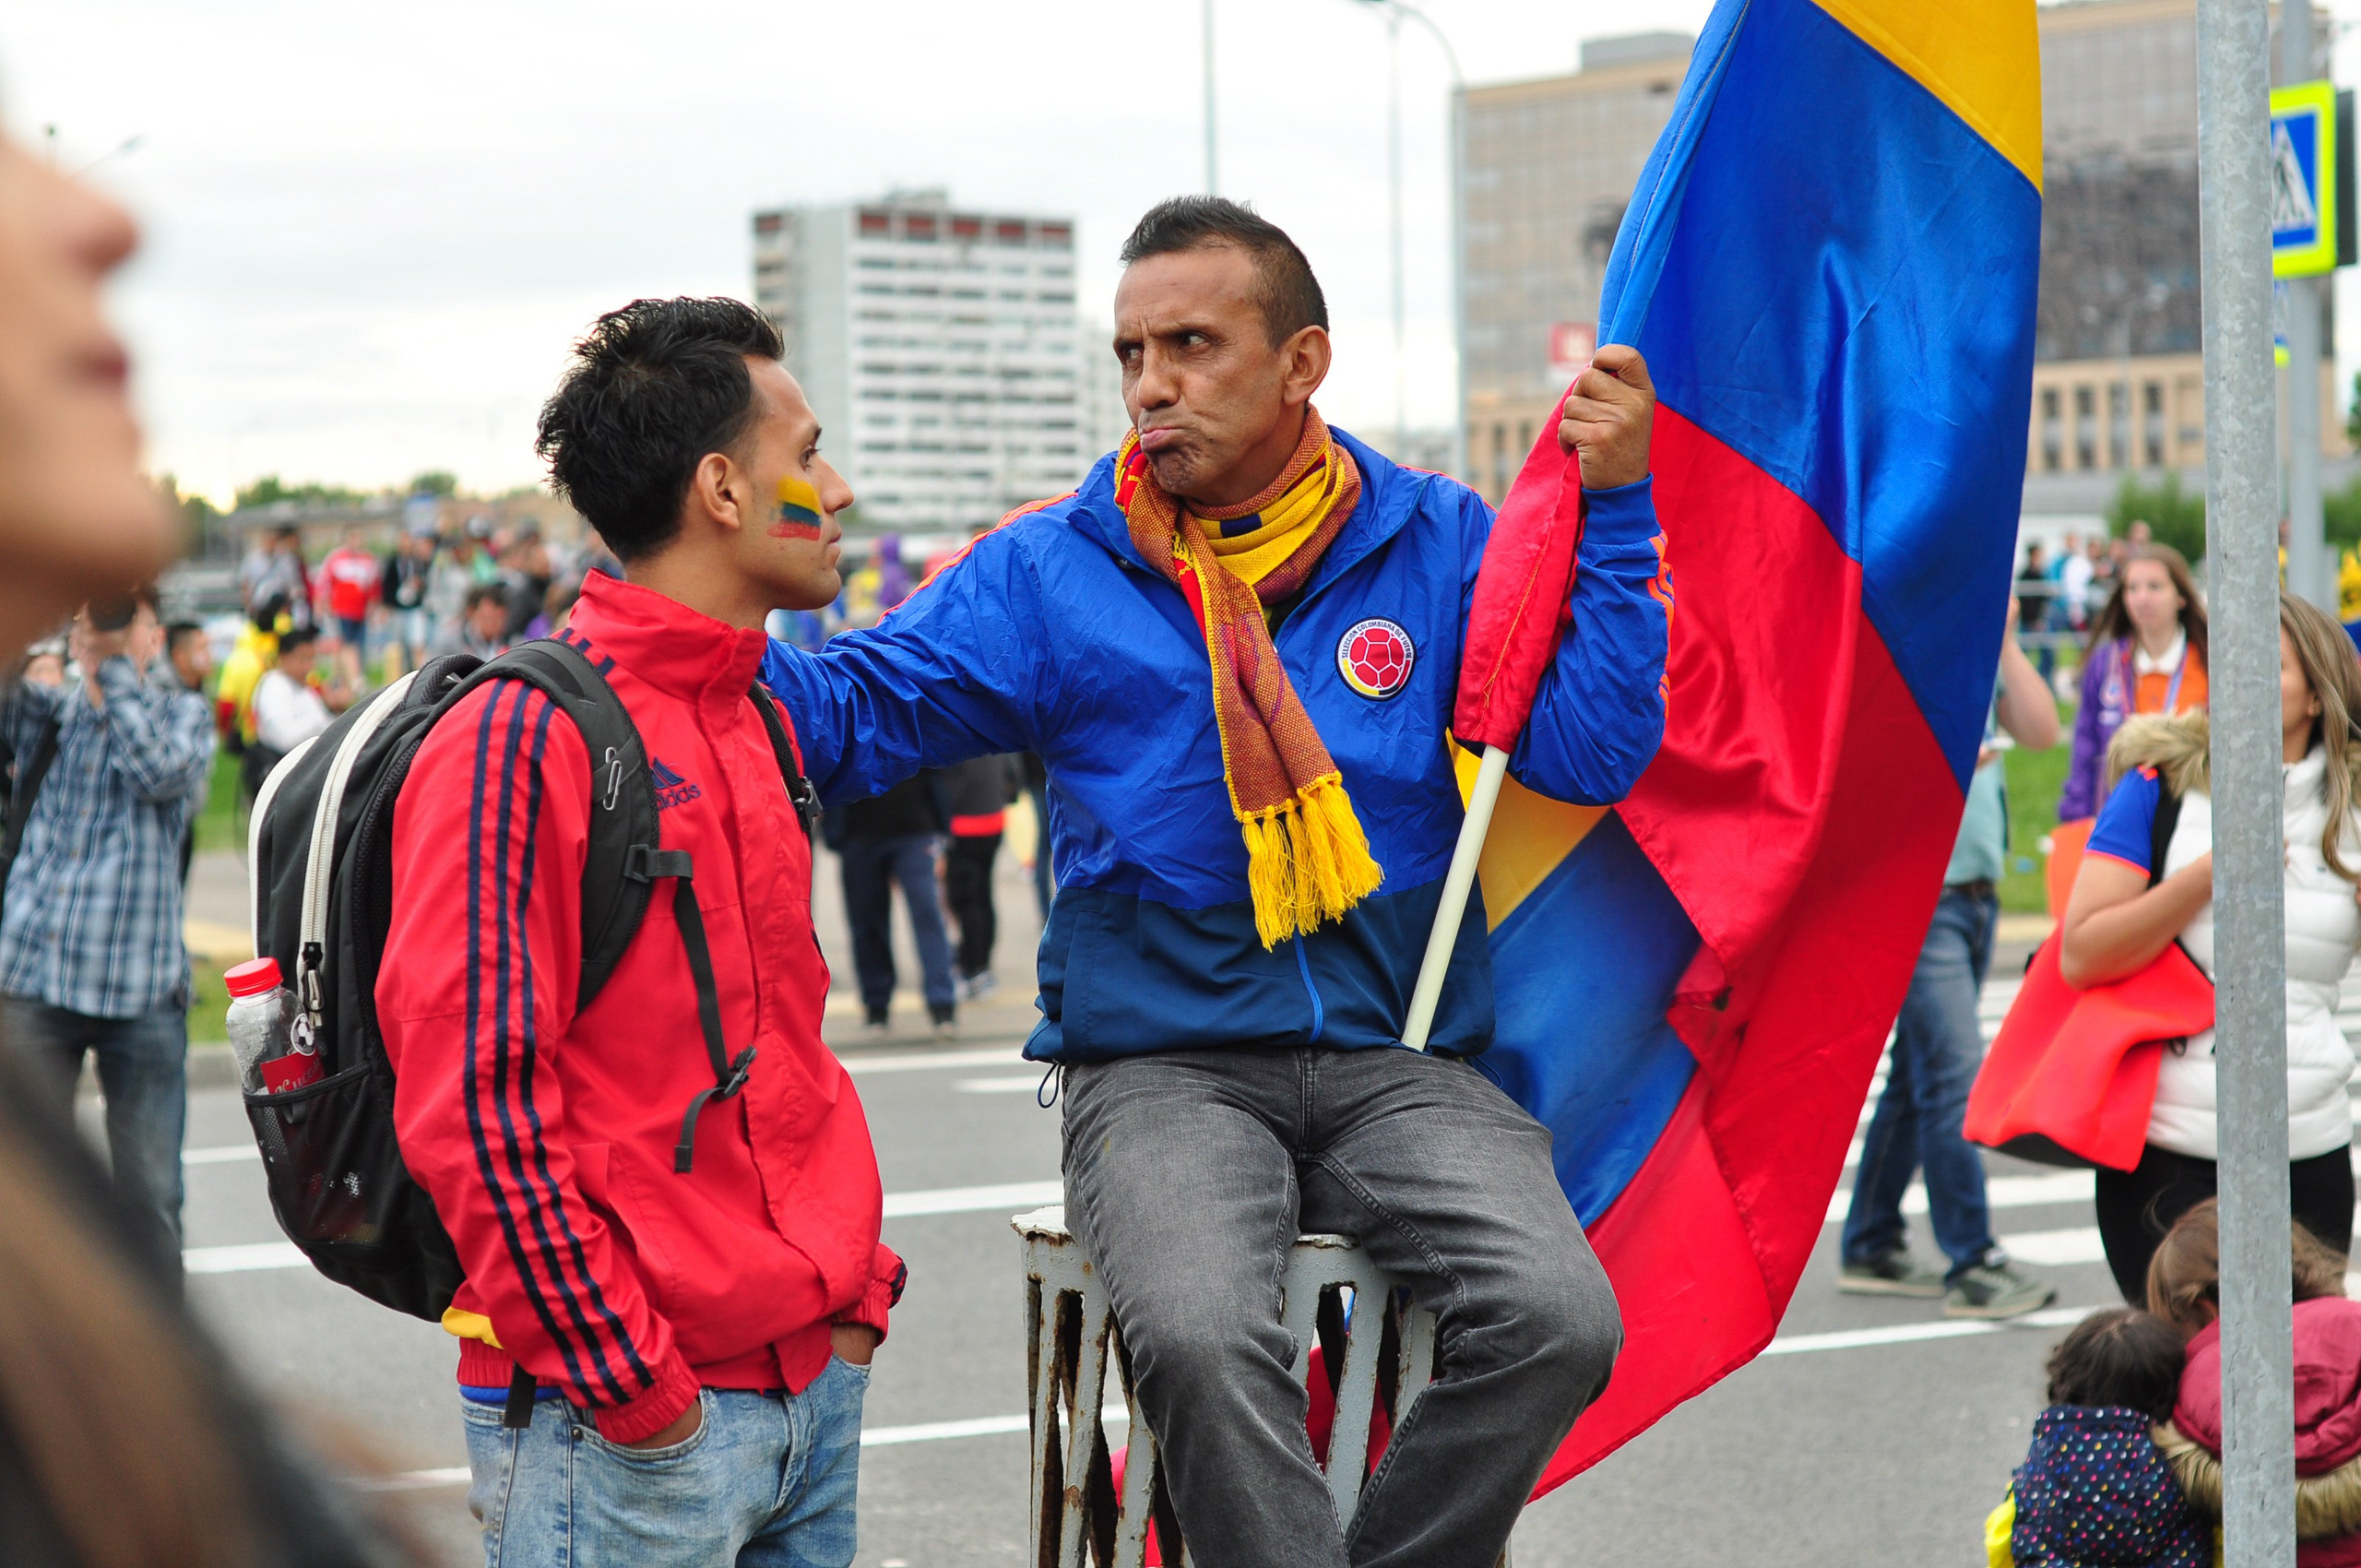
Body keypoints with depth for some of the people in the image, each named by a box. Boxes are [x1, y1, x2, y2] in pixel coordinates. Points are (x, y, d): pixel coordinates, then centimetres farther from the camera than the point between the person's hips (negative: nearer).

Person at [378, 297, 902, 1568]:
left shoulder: (761, 723, 14)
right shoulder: (517, 739, -13)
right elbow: (470, 1105, -17)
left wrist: (858, 1285, 10)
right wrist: (625, 1384, -17)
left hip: (816, 1385, 8)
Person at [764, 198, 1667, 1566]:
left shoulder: (1437, 543, 8)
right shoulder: (1049, 573, 5)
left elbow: (1593, 751, 0)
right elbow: (843, 721, 0)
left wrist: (1616, 513, -7)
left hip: (1401, 1071, 2)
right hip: (1165, 1068, -1)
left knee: (1559, 1321, -25)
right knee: (1203, 1337, -33)